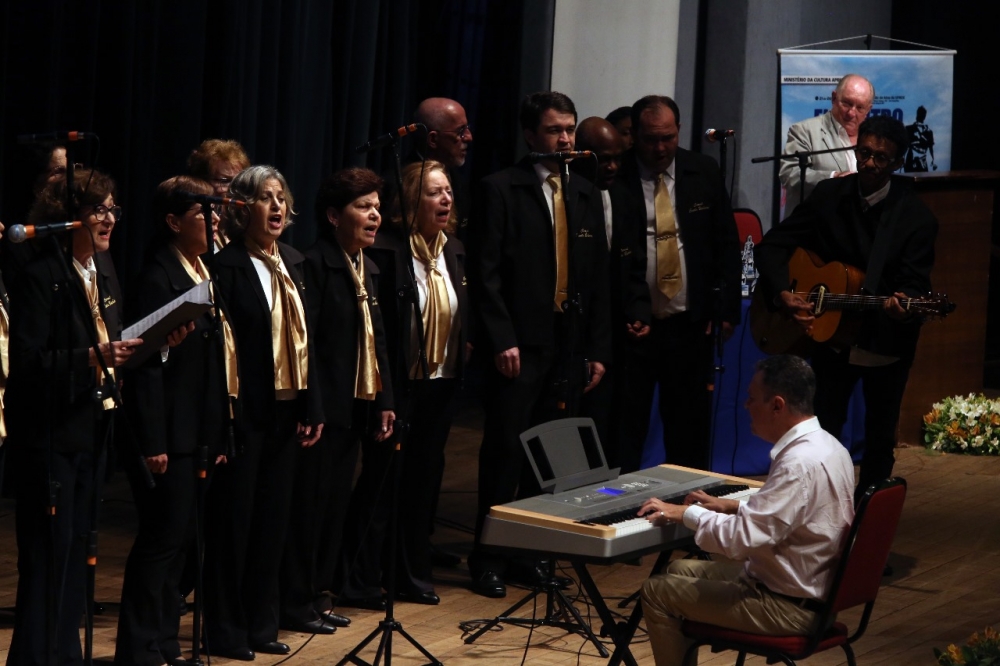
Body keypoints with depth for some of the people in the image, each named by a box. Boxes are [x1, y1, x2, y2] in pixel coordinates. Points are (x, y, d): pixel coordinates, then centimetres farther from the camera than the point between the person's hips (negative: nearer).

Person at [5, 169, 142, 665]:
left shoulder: (103, 278, 13)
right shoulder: (40, 276, -13)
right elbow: (26, 362, -19)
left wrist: (139, 347, -2)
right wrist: (93, 358, -28)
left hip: (91, 433, 8)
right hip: (50, 435, -8)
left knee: (76, 551, 14)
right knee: (47, 555, -5)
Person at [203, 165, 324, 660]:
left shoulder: (294, 263, 10)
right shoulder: (226, 266, -12)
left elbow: (306, 340, 12)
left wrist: (312, 407, 9)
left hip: (285, 409, 7)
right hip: (245, 411, -7)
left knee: (273, 518, 12)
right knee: (233, 520, 2)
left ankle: (261, 624, 22)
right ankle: (224, 632, 12)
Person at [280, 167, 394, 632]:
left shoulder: (368, 268, 14)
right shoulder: (316, 264, -12)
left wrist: (384, 401, 13)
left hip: (356, 406, 8)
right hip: (325, 406, -8)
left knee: (335, 502, 13)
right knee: (309, 502, -3)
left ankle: (317, 594, 21)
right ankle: (295, 604, 5)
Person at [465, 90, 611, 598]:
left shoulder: (584, 196, 15)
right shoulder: (501, 190, -2)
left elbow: (598, 278, 16)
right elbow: (485, 272, -8)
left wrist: (598, 349, 10)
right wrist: (502, 340, -16)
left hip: (569, 347, 5)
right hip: (520, 346, -5)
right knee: (506, 451, -2)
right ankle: (488, 559, 6)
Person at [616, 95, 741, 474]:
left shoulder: (703, 173, 5)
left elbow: (727, 243, 10)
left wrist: (727, 309, 3)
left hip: (690, 325, 3)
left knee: (690, 428, 9)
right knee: (625, 428, 0)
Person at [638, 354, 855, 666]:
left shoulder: (800, 463, -27)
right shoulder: (826, 445, 4)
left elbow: (743, 538, -28)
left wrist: (687, 513, -14)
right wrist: (734, 506, 12)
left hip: (788, 607, -10)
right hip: (809, 586, 10)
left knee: (657, 591, -3)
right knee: (679, 570, 22)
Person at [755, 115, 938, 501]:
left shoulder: (915, 218, -13)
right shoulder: (828, 197, -5)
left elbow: (915, 285, -17)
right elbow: (772, 246, -2)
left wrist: (902, 305, -41)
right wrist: (782, 293, -19)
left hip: (886, 341, -2)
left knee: (880, 439, 9)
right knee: (822, 430, 5)